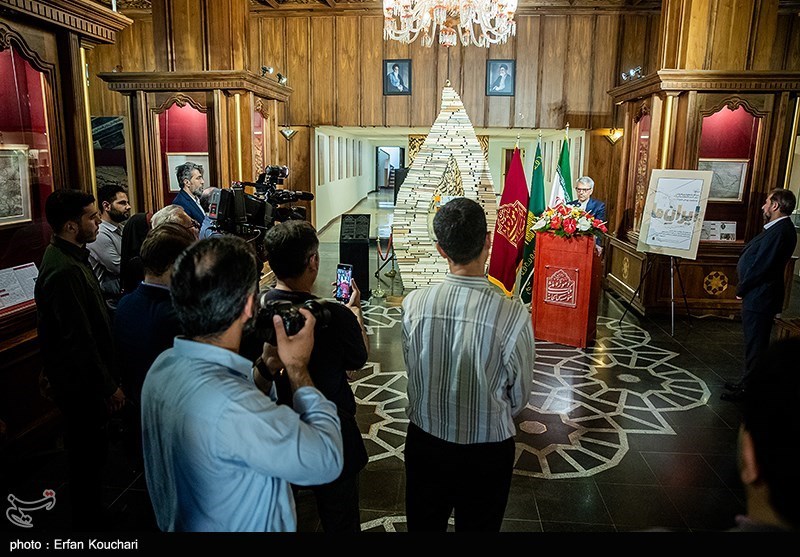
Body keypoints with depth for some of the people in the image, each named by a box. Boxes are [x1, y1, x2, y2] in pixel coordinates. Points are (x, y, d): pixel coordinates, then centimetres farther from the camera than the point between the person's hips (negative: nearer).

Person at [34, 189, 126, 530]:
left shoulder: (69, 256, 6)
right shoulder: (65, 271, -27)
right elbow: (79, 340, -26)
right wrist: (108, 386, -17)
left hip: (83, 377, 10)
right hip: (80, 384, -10)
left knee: (89, 450, 23)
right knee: (88, 453, 6)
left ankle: (92, 511, 40)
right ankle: (89, 521, 24)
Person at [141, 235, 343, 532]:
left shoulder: (164, 365, -10)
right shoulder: (229, 407, -37)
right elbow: (328, 461, -27)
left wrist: (267, 364, -8)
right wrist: (297, 367, -21)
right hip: (247, 526, -7)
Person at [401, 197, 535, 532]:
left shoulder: (414, 304, -18)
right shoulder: (513, 316, -25)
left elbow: (412, 371, -3)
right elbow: (520, 397, -10)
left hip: (425, 443, 2)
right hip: (487, 452, -2)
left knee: (424, 526, 25)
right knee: (478, 528, 23)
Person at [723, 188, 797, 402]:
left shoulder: (779, 231, -21)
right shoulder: (780, 228, 12)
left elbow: (761, 265, -23)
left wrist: (741, 290, -10)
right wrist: (743, 288, 10)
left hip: (759, 298, -10)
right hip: (758, 296, 10)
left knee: (755, 345, 0)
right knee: (755, 344, 18)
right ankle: (748, 383, 30)